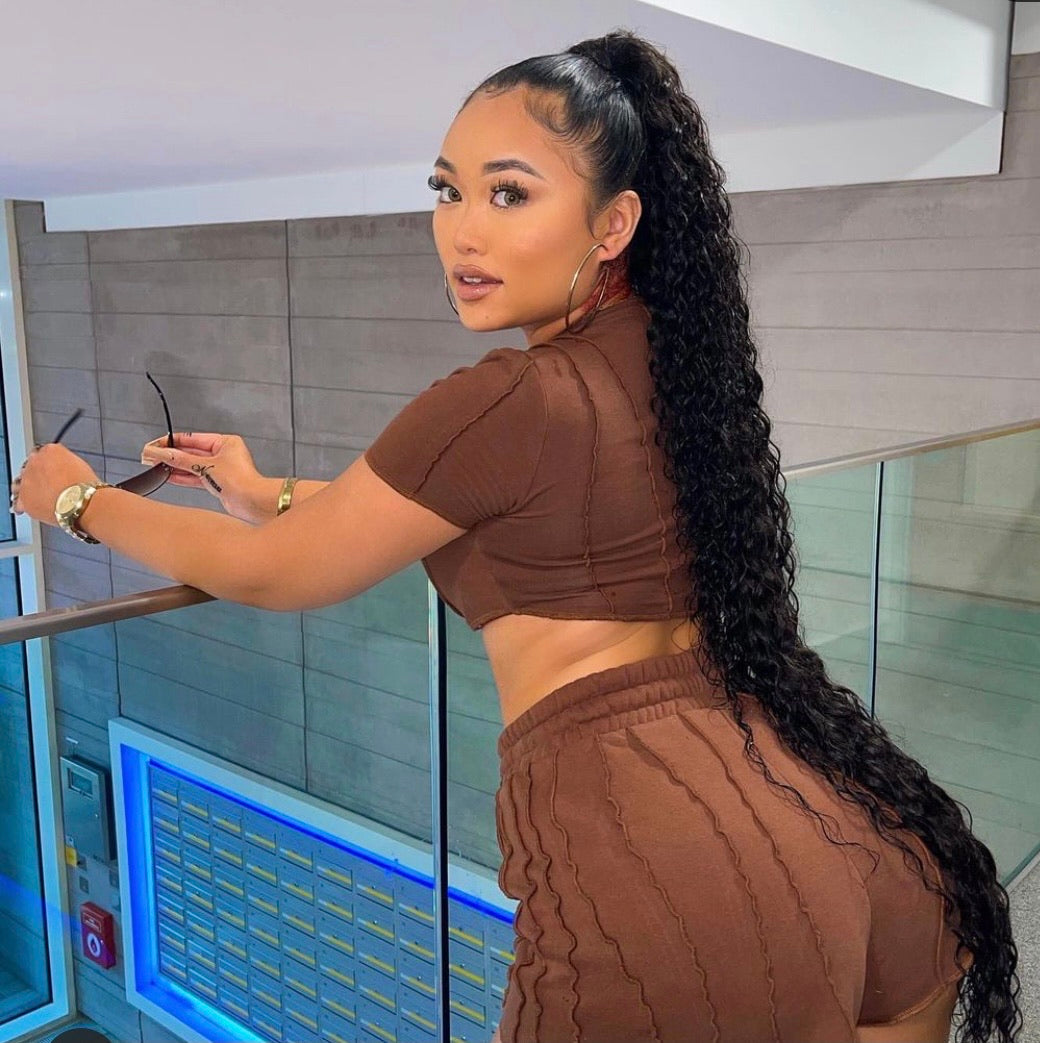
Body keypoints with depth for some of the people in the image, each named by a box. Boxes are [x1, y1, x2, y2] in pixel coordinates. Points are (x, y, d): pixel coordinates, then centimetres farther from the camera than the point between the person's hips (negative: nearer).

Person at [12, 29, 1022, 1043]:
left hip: (666, 877, -8)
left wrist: (81, 499, 19)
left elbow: (272, 575, 1)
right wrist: (267, 491, 33)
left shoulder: (510, 404, -14)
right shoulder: (674, 356, 9)